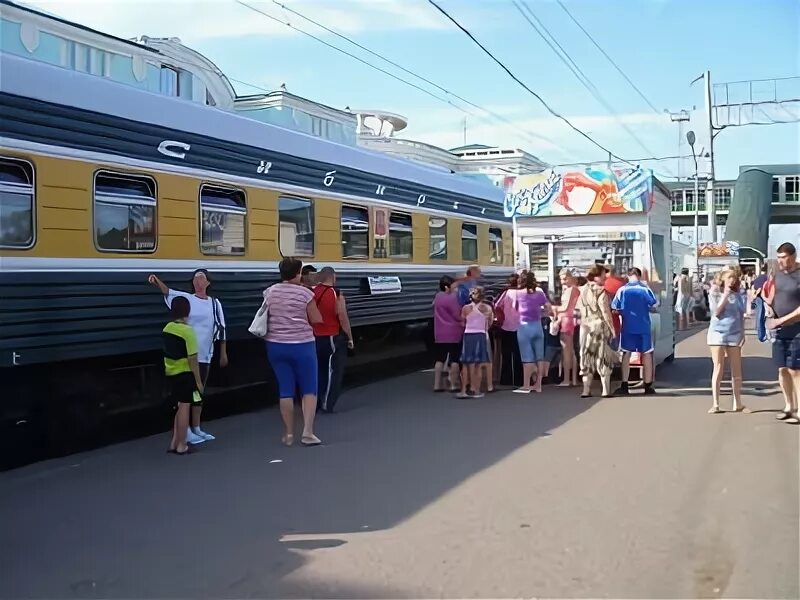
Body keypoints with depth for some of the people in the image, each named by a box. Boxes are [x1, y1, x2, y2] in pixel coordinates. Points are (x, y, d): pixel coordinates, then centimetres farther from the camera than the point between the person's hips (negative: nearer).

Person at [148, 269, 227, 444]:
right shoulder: (186, 298, -2)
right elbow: (168, 292, -19)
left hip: (205, 356, 4)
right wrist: (157, 281, -40)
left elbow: (221, 330, 10)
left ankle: (196, 429, 25)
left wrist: (223, 353, 10)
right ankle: (186, 431, 5)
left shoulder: (215, 303, 7)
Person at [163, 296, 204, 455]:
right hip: (185, 374, -7)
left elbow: (167, 353, 12)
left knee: (179, 408, 17)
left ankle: (174, 443, 21)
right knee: (184, 407, 0)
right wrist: (198, 381, -11)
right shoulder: (187, 331, -17)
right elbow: (192, 359, -17)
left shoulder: (166, 329, 5)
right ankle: (181, 445, 4)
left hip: (170, 373, 7)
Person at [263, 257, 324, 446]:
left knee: (285, 390, 10)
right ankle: (307, 432, -3)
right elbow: (317, 320, -4)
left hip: (276, 345, 4)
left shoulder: (269, 292, 3)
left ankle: (289, 434, 14)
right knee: (309, 390, 6)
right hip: (301, 345, -4)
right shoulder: (305, 293, -10)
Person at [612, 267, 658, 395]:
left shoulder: (622, 290, -4)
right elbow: (654, 305, -2)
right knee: (647, 354, 9)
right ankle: (648, 386, 12)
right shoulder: (645, 289, -6)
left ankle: (624, 386, 4)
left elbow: (615, 309, -2)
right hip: (644, 326, 0)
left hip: (627, 327, 1)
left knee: (626, 354, 7)